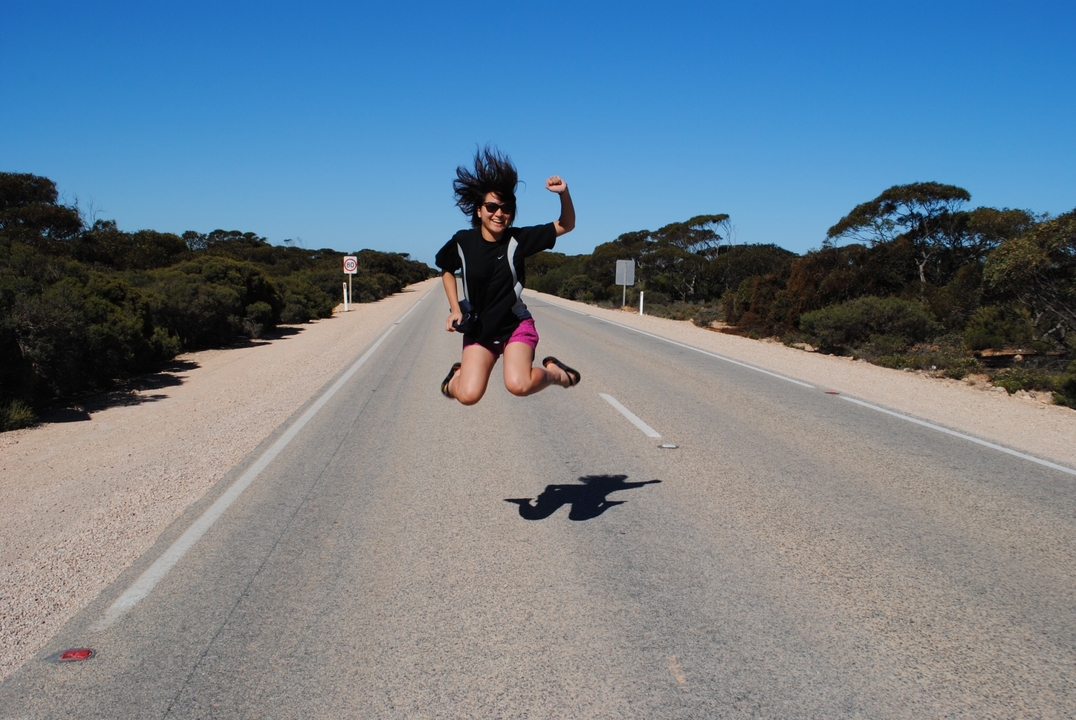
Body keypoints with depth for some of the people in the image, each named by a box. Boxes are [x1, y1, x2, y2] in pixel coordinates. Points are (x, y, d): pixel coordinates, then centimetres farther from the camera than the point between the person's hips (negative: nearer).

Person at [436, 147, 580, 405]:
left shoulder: (519, 239, -12)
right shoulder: (462, 242, -8)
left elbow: (566, 225, -9)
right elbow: (447, 270, 12)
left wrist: (564, 194, -27)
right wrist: (455, 309, 3)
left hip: (516, 325, -2)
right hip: (478, 329, 2)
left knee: (518, 385, -28)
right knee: (468, 396, -14)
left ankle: (554, 371, 5)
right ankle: (459, 374, 22)